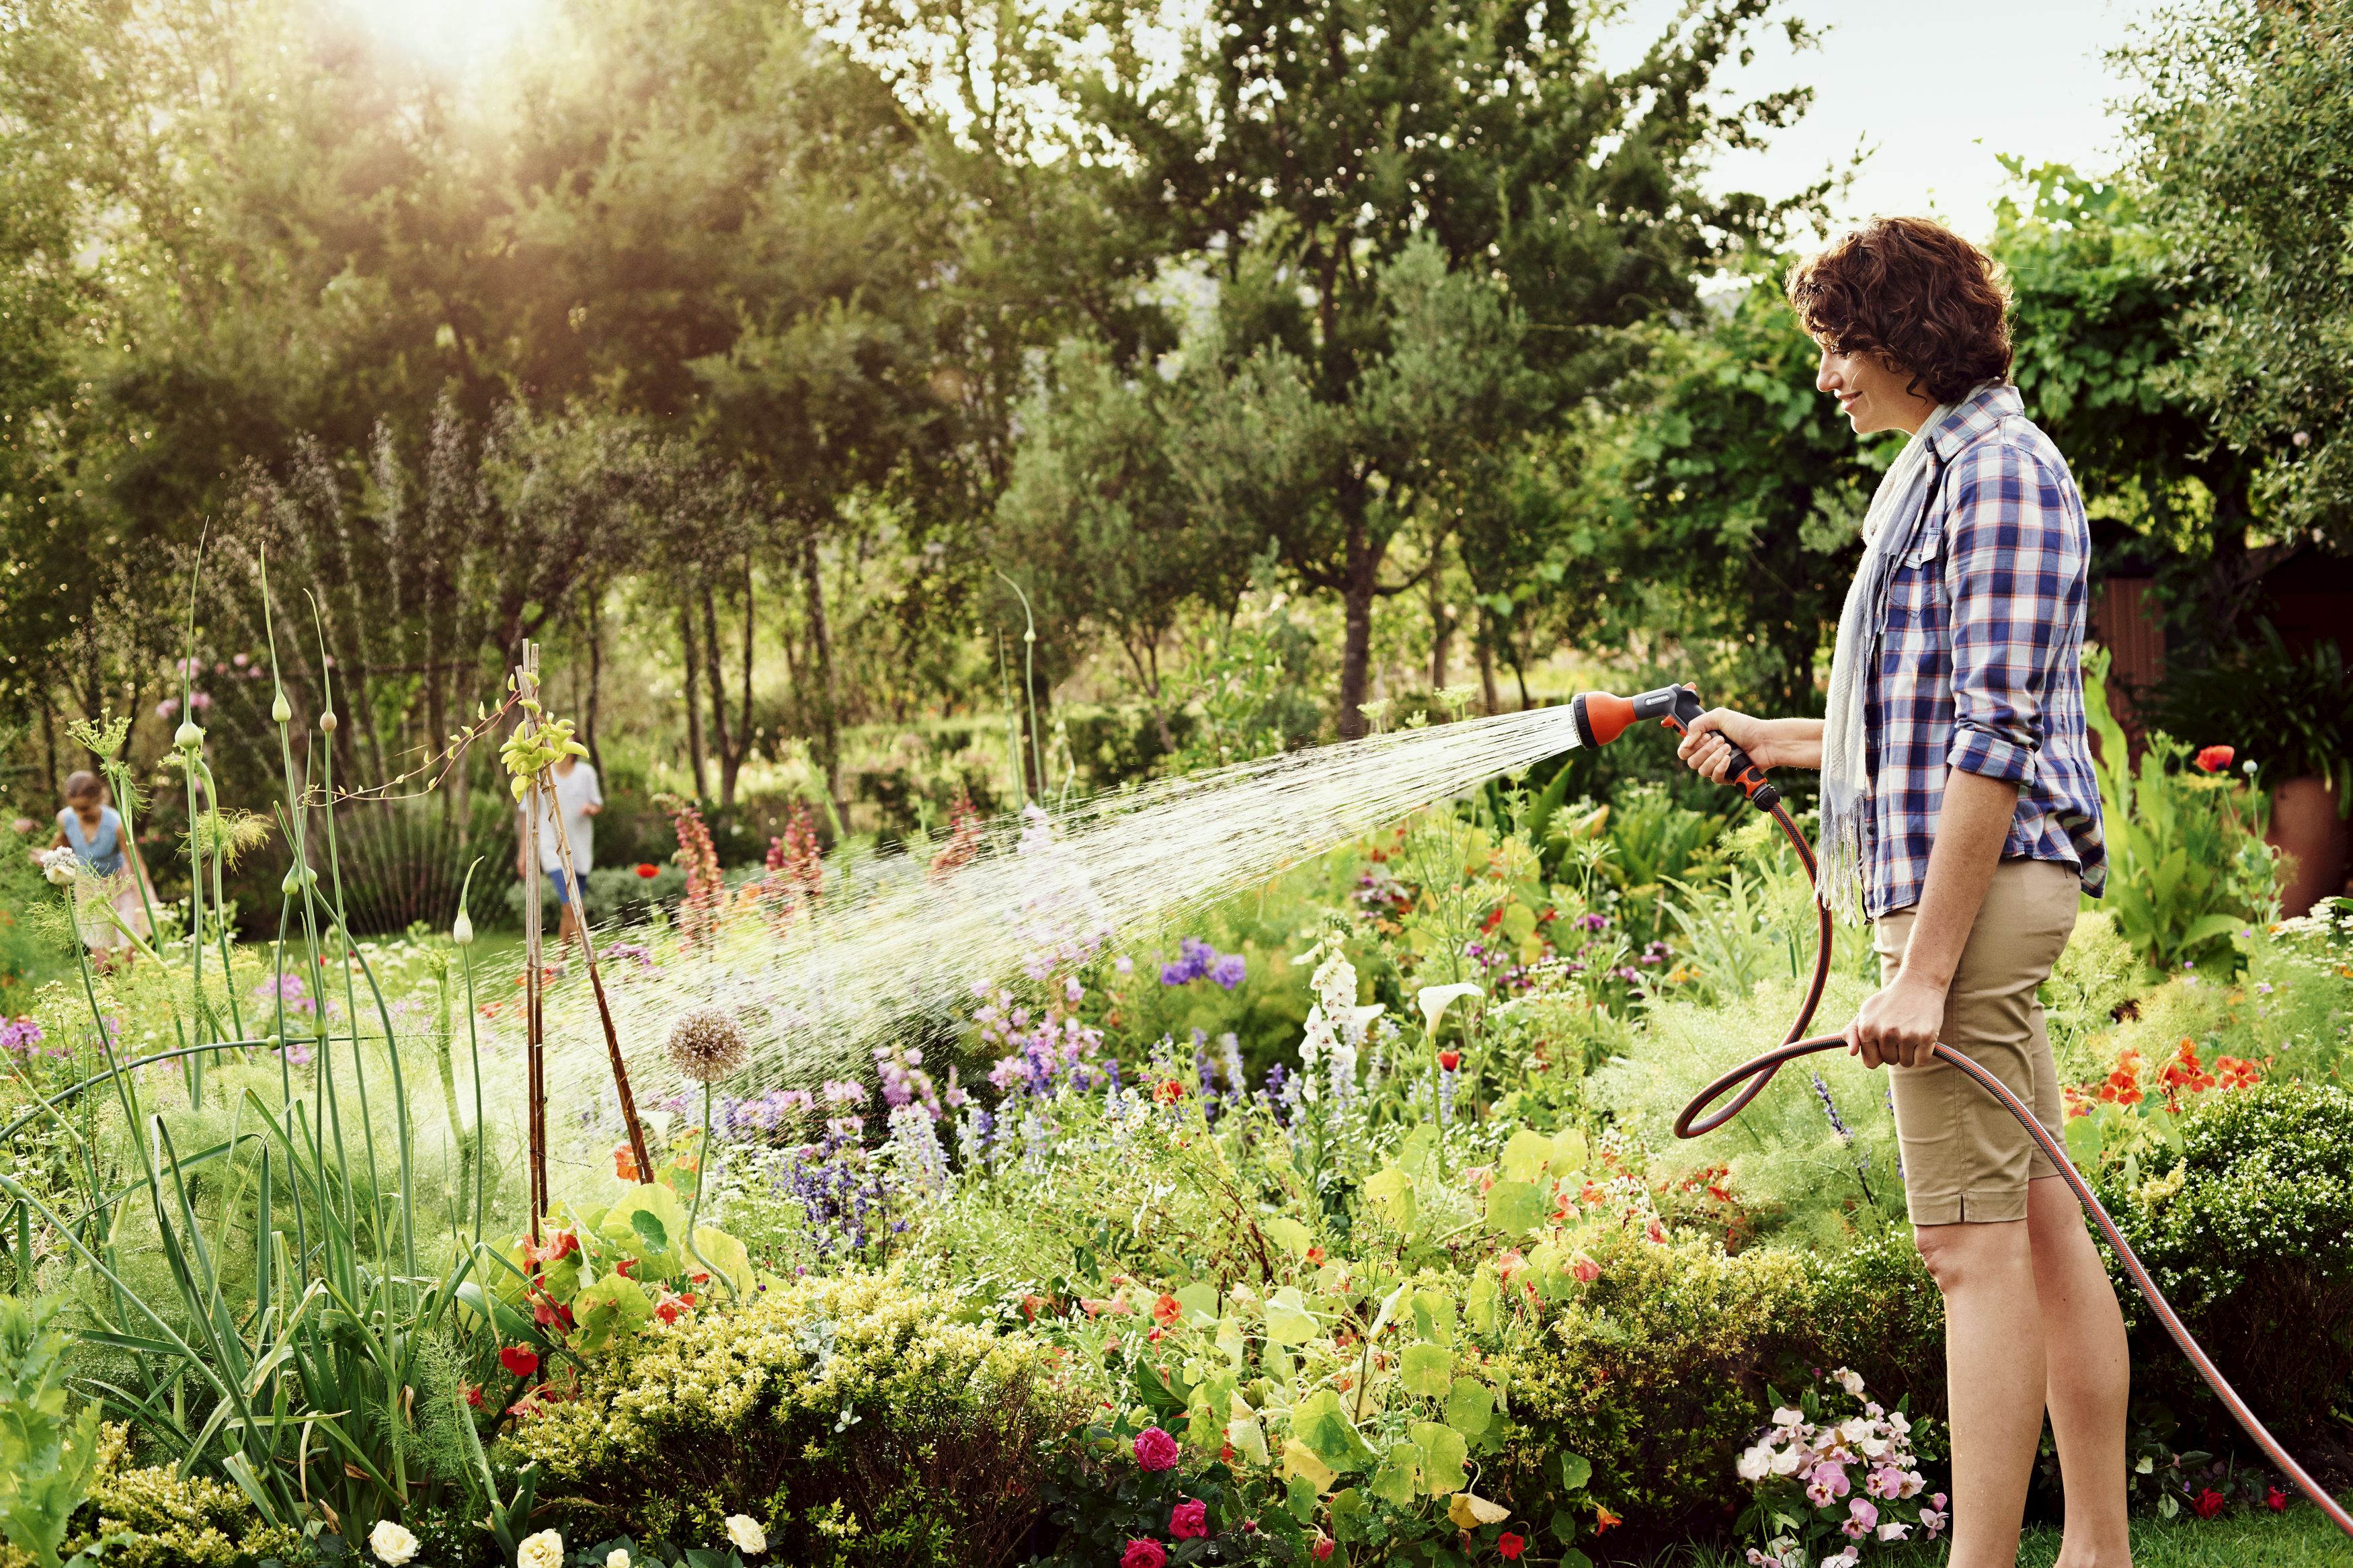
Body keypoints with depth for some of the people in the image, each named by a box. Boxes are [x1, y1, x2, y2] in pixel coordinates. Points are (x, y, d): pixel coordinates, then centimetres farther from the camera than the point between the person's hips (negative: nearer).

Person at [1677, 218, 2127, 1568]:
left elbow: (1998, 737, -19)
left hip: (1978, 887, -10)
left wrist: (1924, 966, -22)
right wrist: (1773, 741, 28)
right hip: (1970, 883, 10)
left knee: (1974, 1245, -10)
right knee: (2042, 1228, 10)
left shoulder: (1998, 470, -12)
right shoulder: (1943, 471, 21)